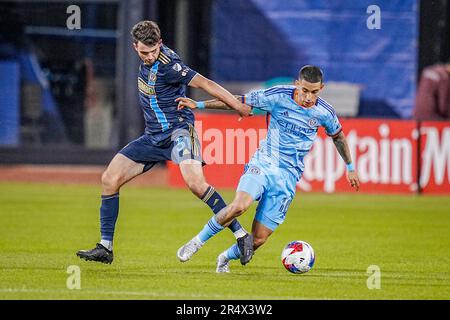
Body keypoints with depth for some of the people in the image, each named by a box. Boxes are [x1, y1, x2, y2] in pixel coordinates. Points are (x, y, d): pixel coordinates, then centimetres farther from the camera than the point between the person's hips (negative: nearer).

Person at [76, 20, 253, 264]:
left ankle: (242, 236, -24)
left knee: (195, 182, -30)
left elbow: (206, 84, -20)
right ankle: (105, 248, 7)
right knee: (109, 180, 1)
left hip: (178, 130, -8)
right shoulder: (145, 60, 3)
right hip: (153, 136, 8)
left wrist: (241, 108, -20)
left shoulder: (168, 65, -20)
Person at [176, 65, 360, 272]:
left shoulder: (325, 113, -3)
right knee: (240, 205, -32)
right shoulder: (278, 96, -8)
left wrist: (350, 167, 28)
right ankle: (198, 241, -11)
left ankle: (226, 257, 25)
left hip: (287, 177, 1)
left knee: (258, 240, -6)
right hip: (263, 164, -1)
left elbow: (338, 137, 18)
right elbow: (240, 102, 1)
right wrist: (199, 105, -1)